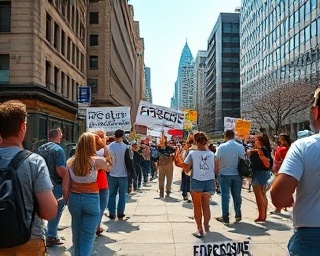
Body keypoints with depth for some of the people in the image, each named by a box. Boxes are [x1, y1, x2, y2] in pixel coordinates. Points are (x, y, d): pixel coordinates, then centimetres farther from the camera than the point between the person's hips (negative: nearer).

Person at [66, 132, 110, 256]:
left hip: (74, 199, 4)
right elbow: (108, 167, 10)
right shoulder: (97, 161, -13)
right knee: (88, 238, 3)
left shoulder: (70, 162, -4)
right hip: (92, 200, -4)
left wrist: (67, 199, 13)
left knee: (76, 235, 21)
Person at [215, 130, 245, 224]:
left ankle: (225, 217, 8)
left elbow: (216, 159, -7)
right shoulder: (241, 147, -4)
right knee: (237, 195, 13)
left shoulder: (222, 147, -13)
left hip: (224, 174, -3)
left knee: (225, 195, 5)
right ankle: (238, 215, 20)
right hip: (237, 174, 3)